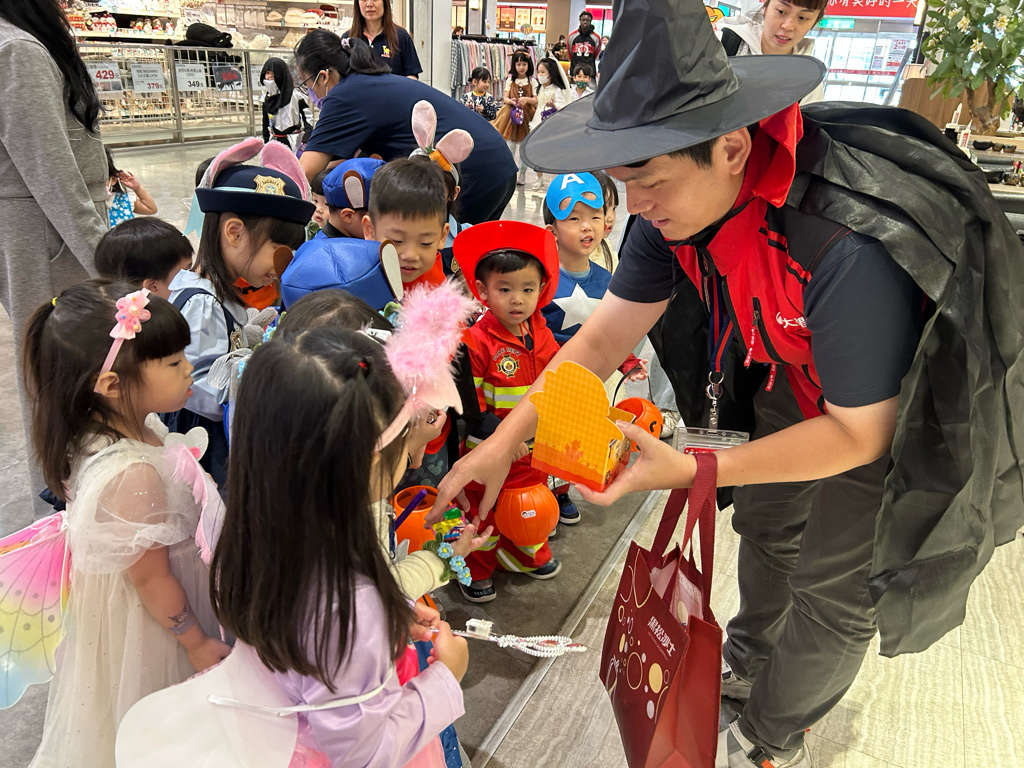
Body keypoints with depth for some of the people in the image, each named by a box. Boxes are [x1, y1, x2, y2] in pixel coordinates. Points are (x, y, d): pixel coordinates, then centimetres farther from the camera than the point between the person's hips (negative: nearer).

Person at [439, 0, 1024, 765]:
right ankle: (749, 660, 53)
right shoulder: (683, 197, -21)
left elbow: (860, 434, -31)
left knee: (835, 593, 7)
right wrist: (505, 441, -23)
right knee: (765, 522, 23)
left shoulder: (854, 249, -43)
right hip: (792, 384, 6)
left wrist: (692, 470, -35)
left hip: (896, 414, -6)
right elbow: (603, 337, -16)